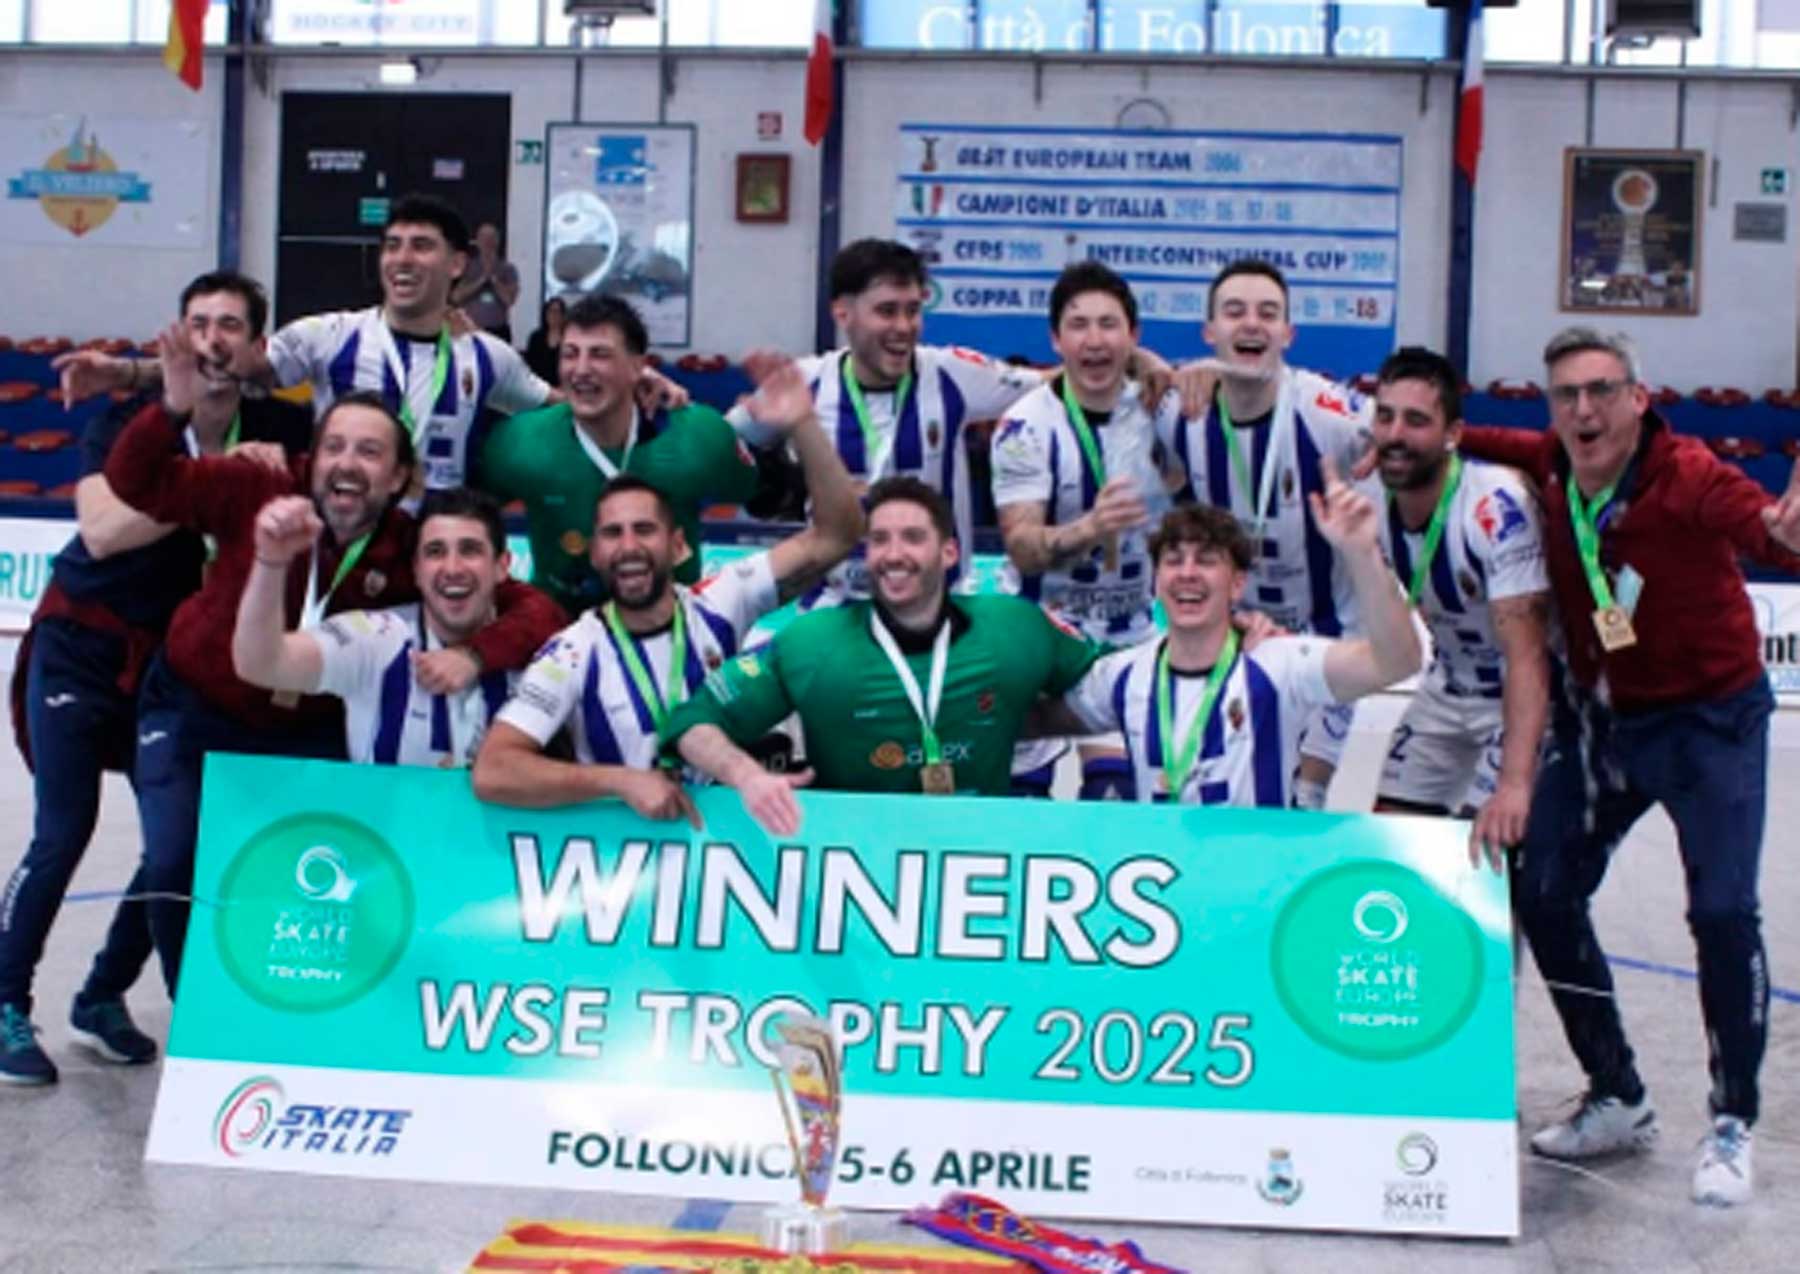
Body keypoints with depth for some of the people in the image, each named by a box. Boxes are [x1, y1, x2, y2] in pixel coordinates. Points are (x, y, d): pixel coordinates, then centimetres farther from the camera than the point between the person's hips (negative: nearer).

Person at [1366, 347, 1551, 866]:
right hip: (1449, 685, 6)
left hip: (1533, 694, -6)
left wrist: (1515, 784, -45)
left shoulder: (1496, 507, -31)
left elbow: (1527, 657, -35)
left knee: (1484, 847, -16)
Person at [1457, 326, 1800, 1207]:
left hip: (1709, 719, -5)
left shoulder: (1687, 475, -24)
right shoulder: (1545, 470, -8)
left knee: (1722, 912, -13)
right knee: (1541, 892, 3)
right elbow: (1463, 443, 8)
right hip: (1599, 716, 6)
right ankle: (1617, 1101, 20)